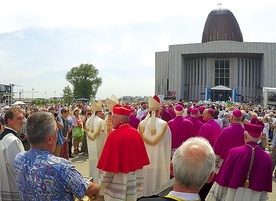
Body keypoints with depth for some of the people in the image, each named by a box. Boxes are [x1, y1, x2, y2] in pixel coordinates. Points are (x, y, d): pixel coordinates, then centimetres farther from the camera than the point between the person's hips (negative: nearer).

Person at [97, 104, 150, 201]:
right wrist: (139, 181, 15)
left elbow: (109, 162, -17)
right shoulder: (136, 133, -1)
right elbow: (141, 160, 6)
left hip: (118, 181, -6)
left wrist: (103, 182, -2)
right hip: (133, 178, 6)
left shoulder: (115, 135, -20)